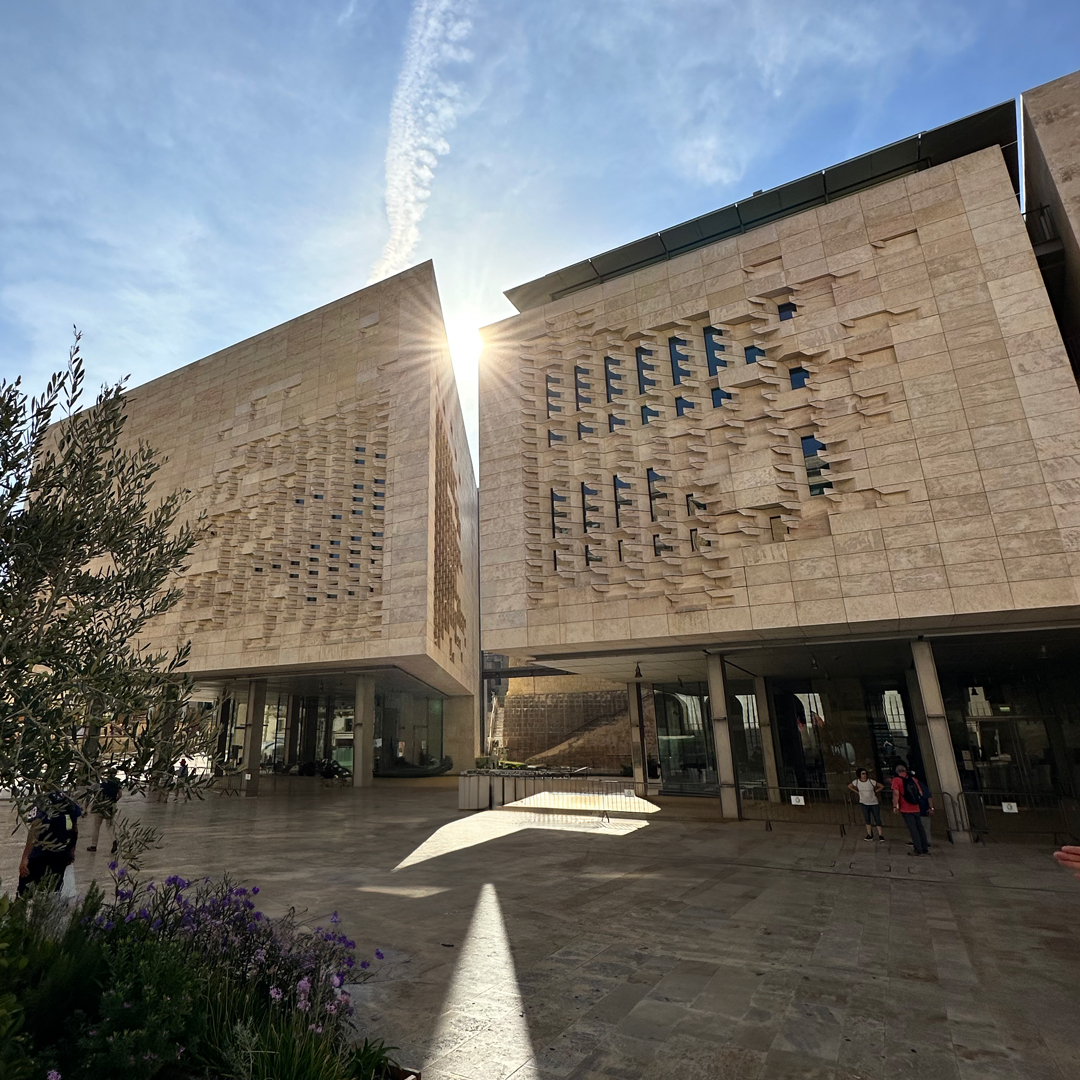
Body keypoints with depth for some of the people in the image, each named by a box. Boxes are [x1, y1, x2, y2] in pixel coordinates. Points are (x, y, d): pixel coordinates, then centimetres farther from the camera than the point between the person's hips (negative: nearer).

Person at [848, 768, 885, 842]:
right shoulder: (856, 782, -8)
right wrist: (857, 792, 2)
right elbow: (849, 786, 9)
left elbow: (882, 786, -7)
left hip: (874, 803, -2)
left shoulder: (871, 781, -15)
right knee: (867, 819, 6)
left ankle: (880, 835, 3)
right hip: (864, 803, 2)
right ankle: (869, 835, 14)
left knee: (877, 819, -2)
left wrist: (875, 791, -8)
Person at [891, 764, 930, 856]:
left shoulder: (896, 780, -9)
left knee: (913, 830, 0)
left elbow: (896, 794, -16)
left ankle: (918, 850, 1)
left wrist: (895, 806, -11)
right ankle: (925, 849, 18)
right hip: (916, 808, 5)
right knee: (920, 828, 13)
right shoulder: (913, 779, 6)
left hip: (906, 809, -5)